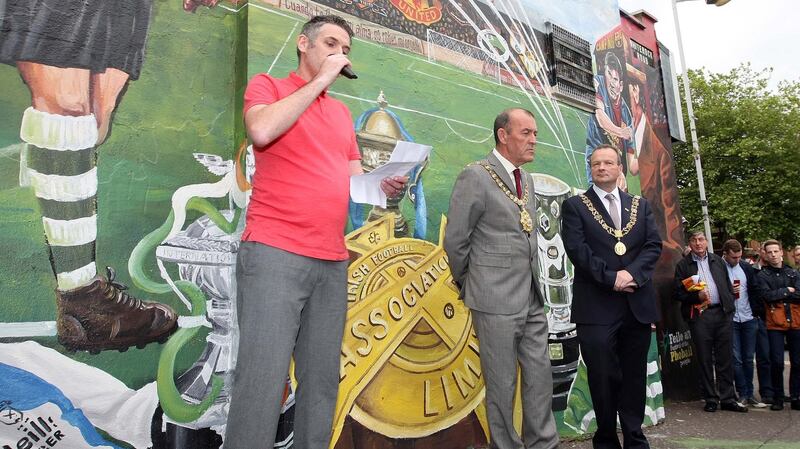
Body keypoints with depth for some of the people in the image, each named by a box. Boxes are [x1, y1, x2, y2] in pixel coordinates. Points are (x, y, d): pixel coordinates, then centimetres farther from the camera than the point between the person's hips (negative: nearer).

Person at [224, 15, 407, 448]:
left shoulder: (342, 112, 23)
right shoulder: (268, 85, 7)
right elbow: (261, 131, -15)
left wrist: (382, 186, -1)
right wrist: (319, 80, -5)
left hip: (333, 260, 6)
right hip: (274, 252, -6)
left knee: (323, 380, 9)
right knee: (263, 377, -7)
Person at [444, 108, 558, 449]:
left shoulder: (527, 179, 13)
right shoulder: (475, 176, -10)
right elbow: (454, 241, -8)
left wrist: (532, 284, 16)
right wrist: (470, 286, 1)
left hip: (532, 299, 7)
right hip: (496, 301, -7)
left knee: (541, 377, 12)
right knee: (502, 383, 5)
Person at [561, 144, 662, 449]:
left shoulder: (640, 205, 17)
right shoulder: (575, 205, 4)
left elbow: (654, 245, 5)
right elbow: (577, 249, -7)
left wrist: (632, 273, -12)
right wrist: (611, 278, -14)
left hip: (637, 303, 4)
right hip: (596, 305, -3)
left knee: (635, 376, 10)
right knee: (603, 377, 2)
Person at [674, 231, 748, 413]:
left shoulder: (718, 261, 14)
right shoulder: (683, 265, 2)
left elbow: (728, 285, 16)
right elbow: (678, 293, -1)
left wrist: (730, 306, 6)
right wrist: (697, 296, -16)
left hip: (723, 313, 3)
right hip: (699, 316, -3)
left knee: (725, 358, 6)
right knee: (705, 360, 3)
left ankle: (728, 399, 15)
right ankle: (710, 399, 13)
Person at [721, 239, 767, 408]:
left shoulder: (746, 267, 6)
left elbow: (756, 290, 7)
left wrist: (760, 313, 0)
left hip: (749, 319, 4)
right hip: (730, 320, -4)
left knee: (748, 359, 9)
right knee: (736, 359, 1)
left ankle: (750, 394, 17)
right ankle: (743, 394, 10)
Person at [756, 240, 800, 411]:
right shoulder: (762, 275, 1)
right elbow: (767, 296, -14)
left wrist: (778, 295, -9)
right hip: (775, 324, -3)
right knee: (777, 363, -2)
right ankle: (777, 397, 10)